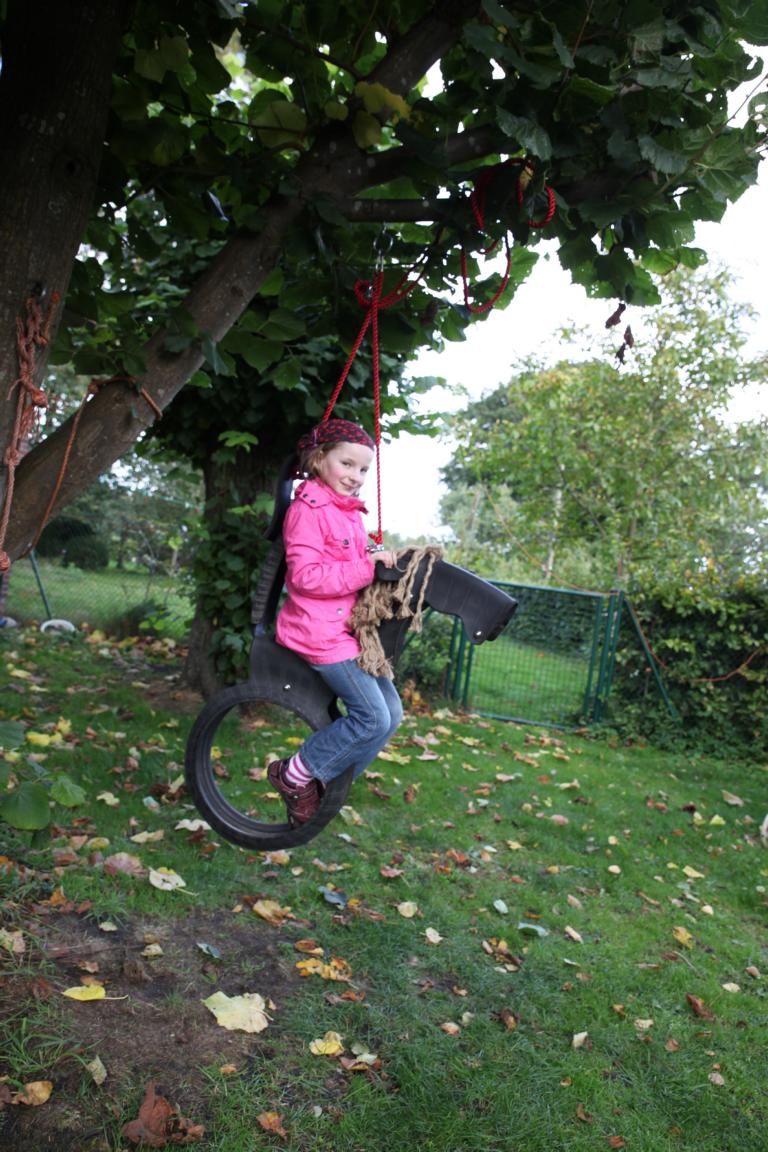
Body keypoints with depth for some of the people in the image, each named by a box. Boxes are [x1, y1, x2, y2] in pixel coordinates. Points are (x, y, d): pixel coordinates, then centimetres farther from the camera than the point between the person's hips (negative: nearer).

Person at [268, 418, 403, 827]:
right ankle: (294, 774, 2)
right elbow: (305, 576, -21)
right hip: (320, 631, -9)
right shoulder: (308, 509, -12)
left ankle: (322, 783, 15)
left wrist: (381, 558, 4)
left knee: (391, 712, 7)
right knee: (372, 717, -14)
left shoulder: (349, 511, 16)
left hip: (350, 627, 10)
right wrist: (367, 567, -23)